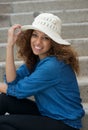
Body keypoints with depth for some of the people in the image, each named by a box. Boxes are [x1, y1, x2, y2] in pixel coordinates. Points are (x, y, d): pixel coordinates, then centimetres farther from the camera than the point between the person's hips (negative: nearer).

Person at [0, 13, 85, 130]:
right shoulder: (34, 58, -1)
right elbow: (11, 81, -13)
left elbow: (19, 90, -20)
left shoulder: (53, 65, -27)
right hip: (46, 112, 8)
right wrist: (10, 45, -17)